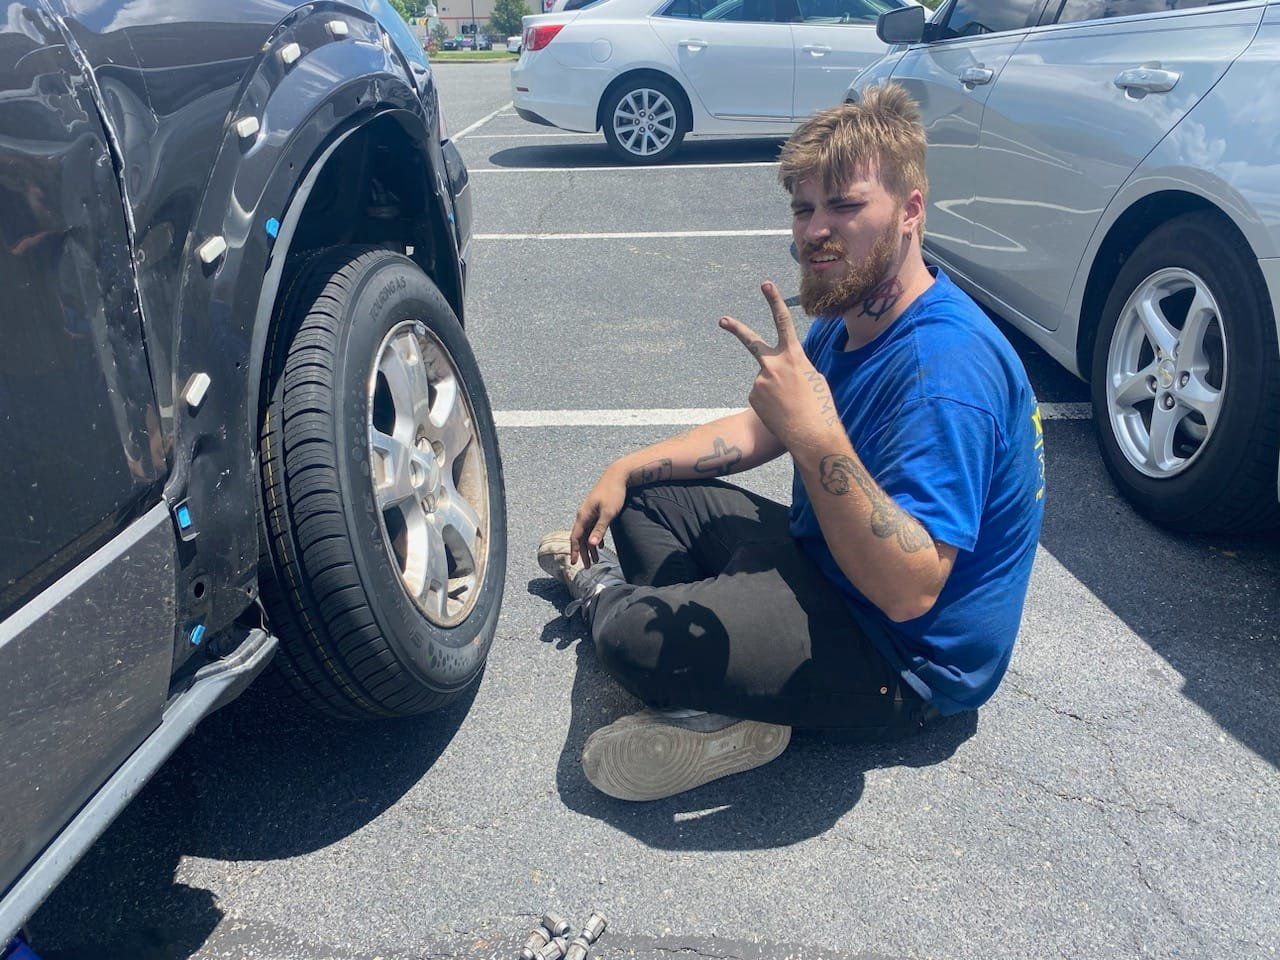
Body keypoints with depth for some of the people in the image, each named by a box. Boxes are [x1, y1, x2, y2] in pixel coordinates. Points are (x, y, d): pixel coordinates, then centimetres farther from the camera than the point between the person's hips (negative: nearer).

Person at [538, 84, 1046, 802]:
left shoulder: (946, 366, -29)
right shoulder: (849, 319, 2)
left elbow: (908, 589, -35)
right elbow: (759, 431, 15)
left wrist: (817, 438, -44)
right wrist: (625, 471, 7)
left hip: (904, 661, -10)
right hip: (826, 565, 10)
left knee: (633, 635, -28)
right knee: (644, 493, 11)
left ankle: (606, 592, 11)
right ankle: (715, 707, -8)